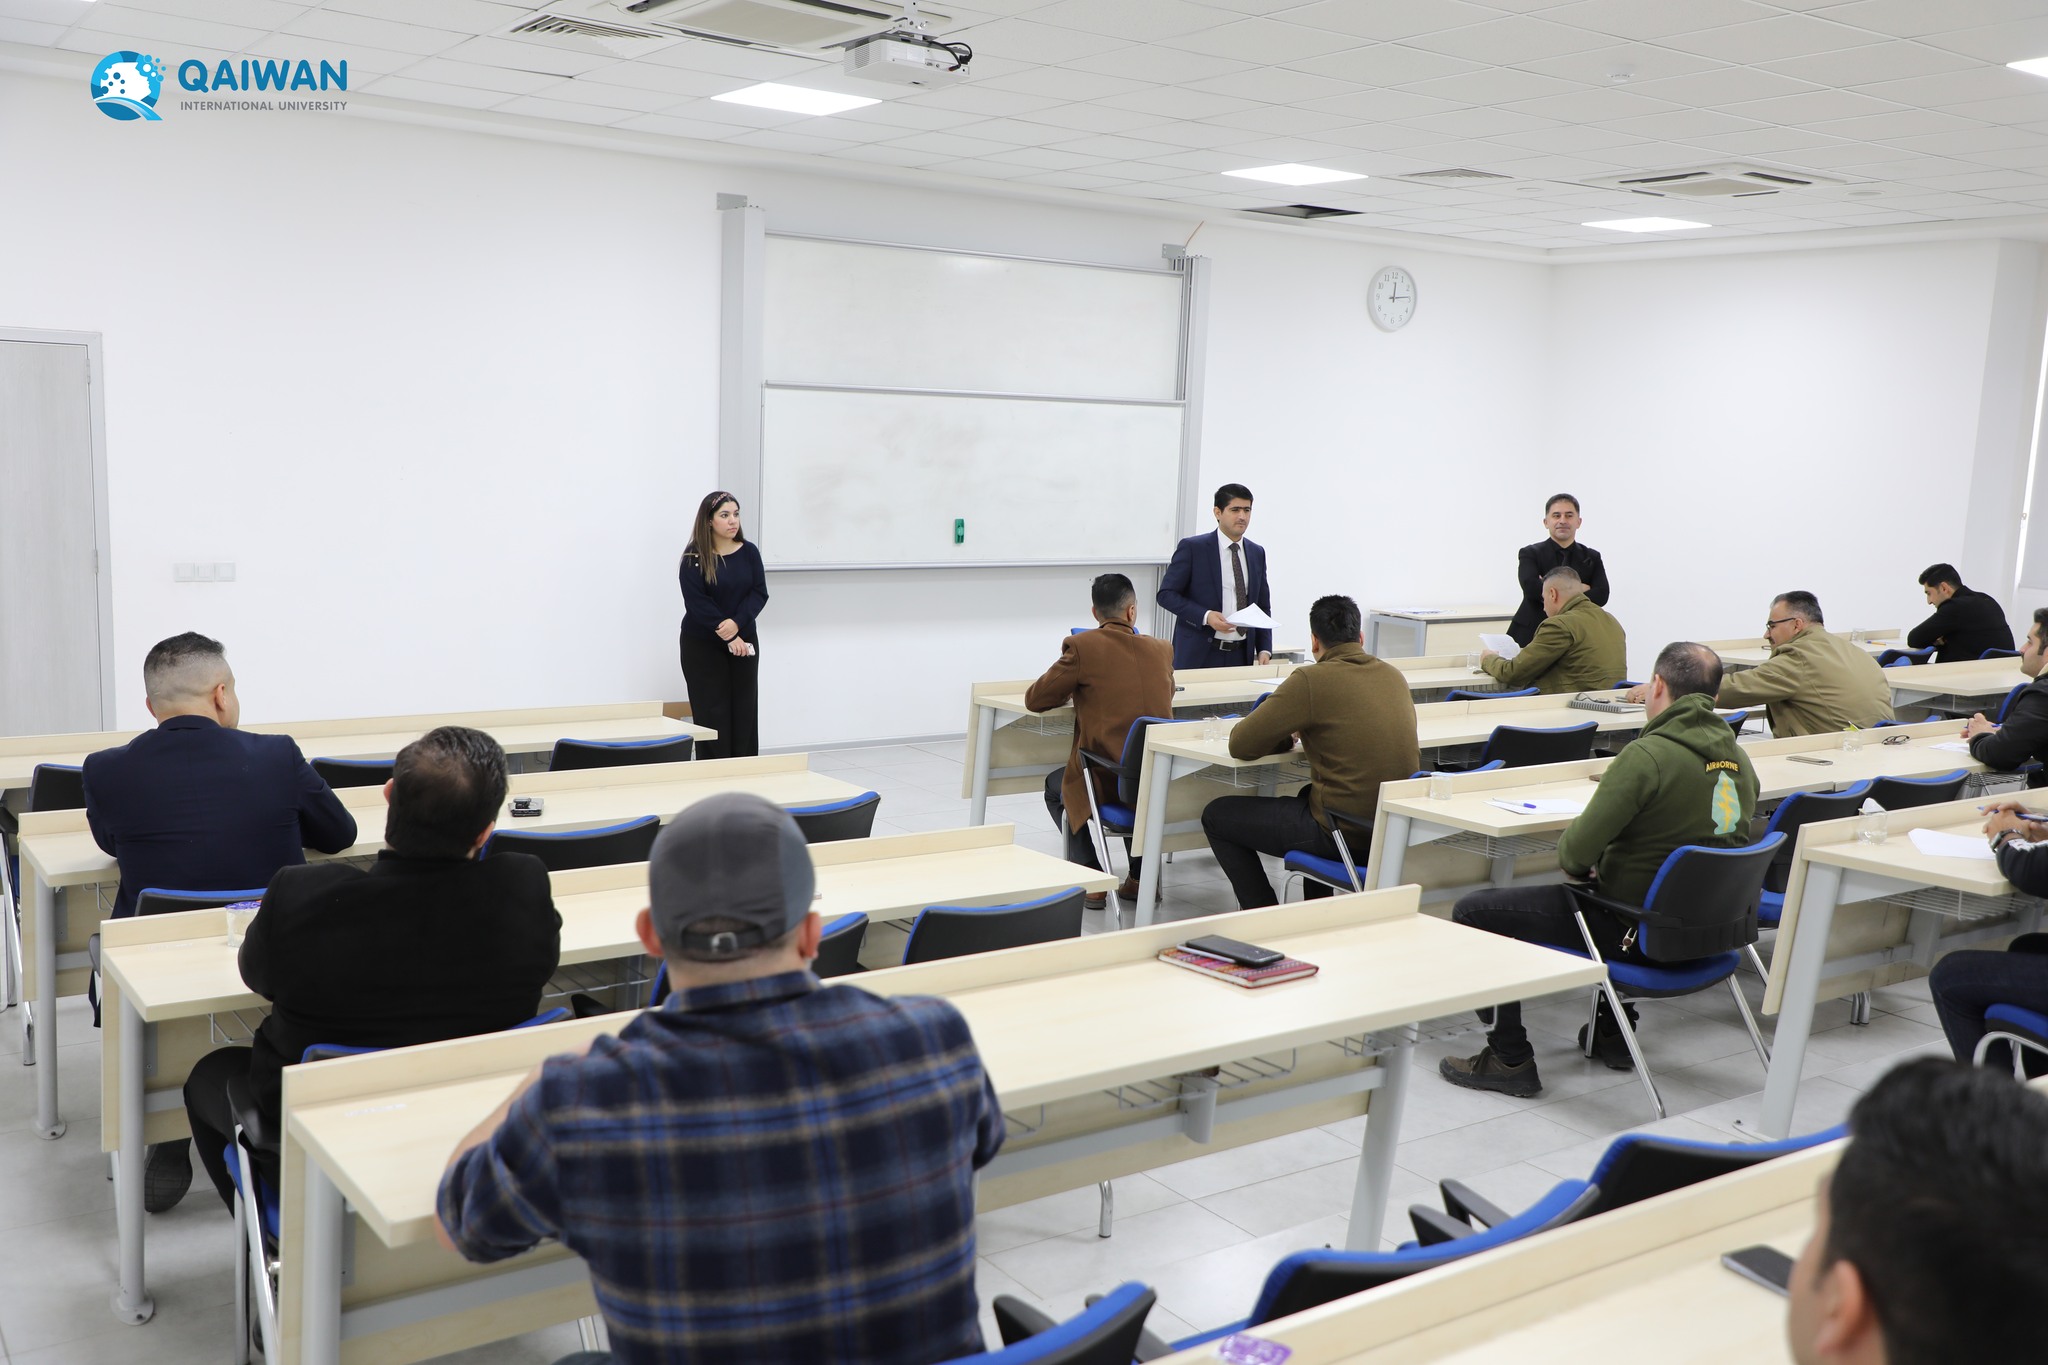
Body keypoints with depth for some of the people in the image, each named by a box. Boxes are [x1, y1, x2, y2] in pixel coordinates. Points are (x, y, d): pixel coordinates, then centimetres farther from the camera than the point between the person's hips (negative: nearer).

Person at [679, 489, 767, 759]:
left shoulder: (749, 551, 2)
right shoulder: (694, 557, -9)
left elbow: (759, 593, -4)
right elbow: (697, 602, -15)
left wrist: (737, 623, -20)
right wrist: (727, 636, -19)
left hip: (744, 641, 4)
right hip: (702, 645, -3)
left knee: (744, 711, 5)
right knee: (711, 713, -2)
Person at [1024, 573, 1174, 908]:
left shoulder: (1083, 646, -10)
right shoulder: (1161, 649, 3)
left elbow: (1034, 700, -1)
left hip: (1103, 780, -4)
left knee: (1056, 787, 29)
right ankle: (1141, 876, 30)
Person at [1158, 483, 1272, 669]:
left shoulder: (1257, 553, 11)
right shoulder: (1192, 548, -4)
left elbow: (1263, 606, 15)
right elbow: (1166, 594, -6)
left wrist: (1264, 650, 2)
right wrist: (1205, 616, -19)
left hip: (1241, 655, 4)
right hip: (1199, 655, -4)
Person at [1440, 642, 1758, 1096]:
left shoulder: (1648, 756, -24)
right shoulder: (1738, 758, 2)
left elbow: (1576, 853, -24)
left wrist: (1571, 856, 0)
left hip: (1637, 931, -8)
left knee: (1471, 911, -1)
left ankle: (1510, 1059, 4)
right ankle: (1612, 1031, 40)